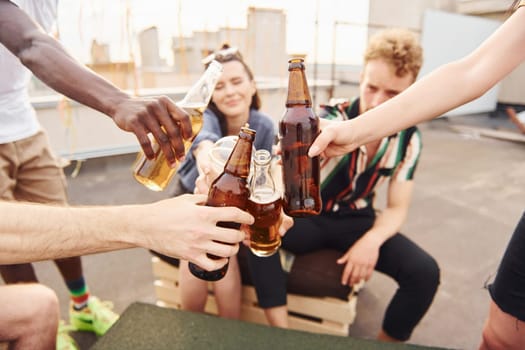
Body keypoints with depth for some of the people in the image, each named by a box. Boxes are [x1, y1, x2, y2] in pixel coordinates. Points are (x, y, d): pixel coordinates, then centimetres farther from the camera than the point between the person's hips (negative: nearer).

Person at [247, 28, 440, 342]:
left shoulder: (409, 139, -8)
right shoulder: (331, 117, -20)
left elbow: (397, 208, -2)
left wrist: (372, 239, -24)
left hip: (357, 221, 3)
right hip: (309, 215, -2)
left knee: (425, 272, -20)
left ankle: (385, 343, 6)